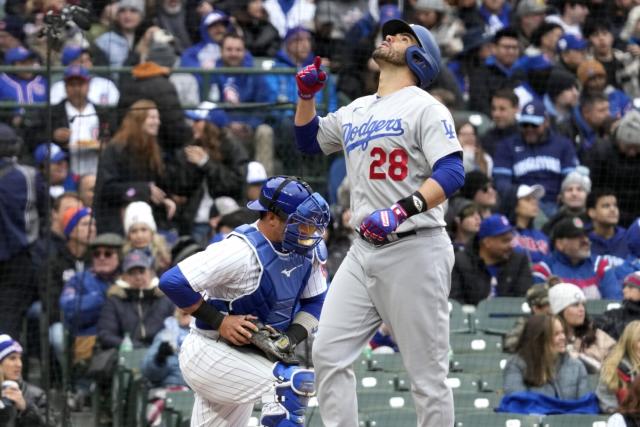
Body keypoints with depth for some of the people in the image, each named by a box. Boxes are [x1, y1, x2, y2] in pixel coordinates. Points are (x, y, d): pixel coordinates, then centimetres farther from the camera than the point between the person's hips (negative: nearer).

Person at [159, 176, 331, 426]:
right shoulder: (243, 252, -25)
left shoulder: (309, 250, -3)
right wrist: (219, 321, -22)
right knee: (298, 381, -26)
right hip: (208, 354, -9)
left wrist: (292, 337, -9)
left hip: (246, 356, 9)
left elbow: (314, 302, 10)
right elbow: (172, 283, -26)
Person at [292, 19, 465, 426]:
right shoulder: (355, 111, 18)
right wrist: (307, 96, 16)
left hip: (415, 250, -7)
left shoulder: (424, 107, -4)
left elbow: (452, 172, -17)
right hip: (364, 252, 7)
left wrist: (401, 210, -30)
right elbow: (308, 140, 34)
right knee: (329, 354, 0)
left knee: (428, 373, -4)